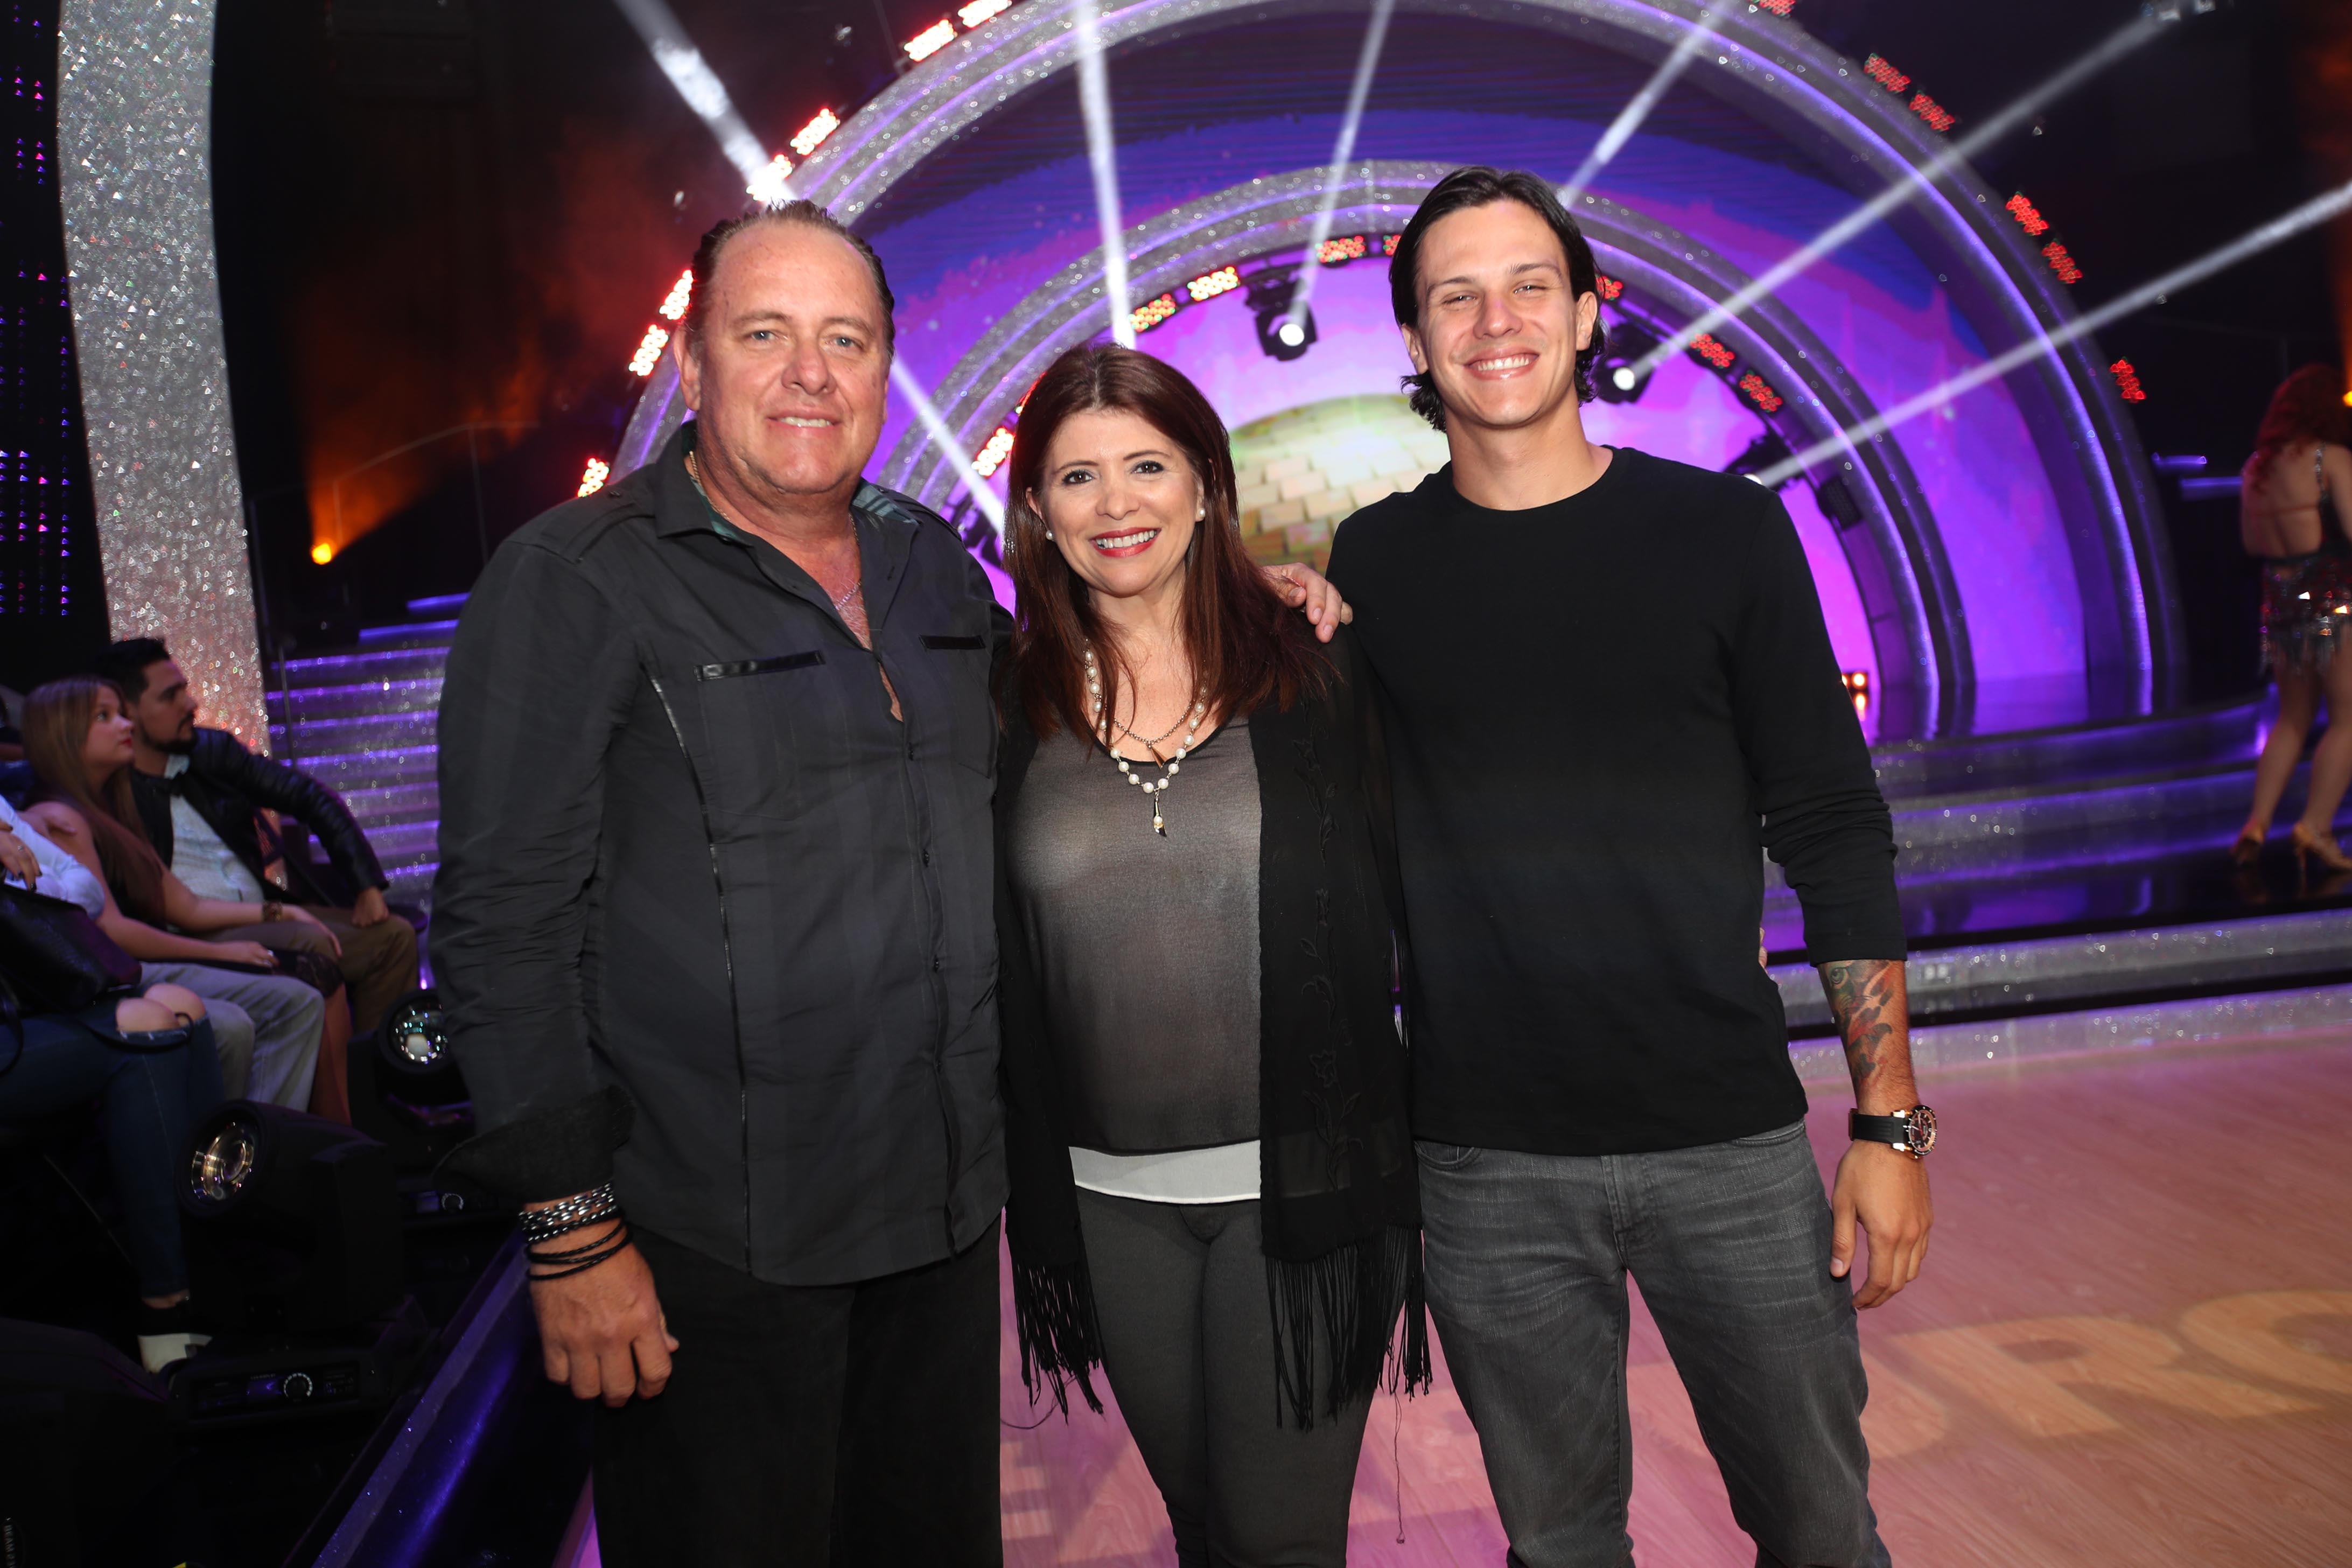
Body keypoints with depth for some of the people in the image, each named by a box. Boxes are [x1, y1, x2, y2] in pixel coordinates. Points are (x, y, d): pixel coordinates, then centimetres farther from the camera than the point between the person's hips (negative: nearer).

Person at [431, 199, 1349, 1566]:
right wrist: (573, 1231, -14)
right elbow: (504, 925, -12)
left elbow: (1014, 764, 23)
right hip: (715, 1248, -5)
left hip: (947, 1216, 6)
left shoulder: (934, 565, 8)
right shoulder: (579, 580, -10)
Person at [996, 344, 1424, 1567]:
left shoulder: (1312, 669, -2)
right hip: (1110, 1201, 2)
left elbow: (1399, 886, 5)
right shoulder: (1011, 708, 2)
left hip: (1300, 1178, -2)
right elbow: (996, 960, 6)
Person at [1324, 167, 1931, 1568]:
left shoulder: (1723, 530, 0)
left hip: (1730, 1139, 0)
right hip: (1485, 1163, 1)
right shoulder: (1374, 563, 3)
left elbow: (1835, 835, 1)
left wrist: (1890, 1121, -3)